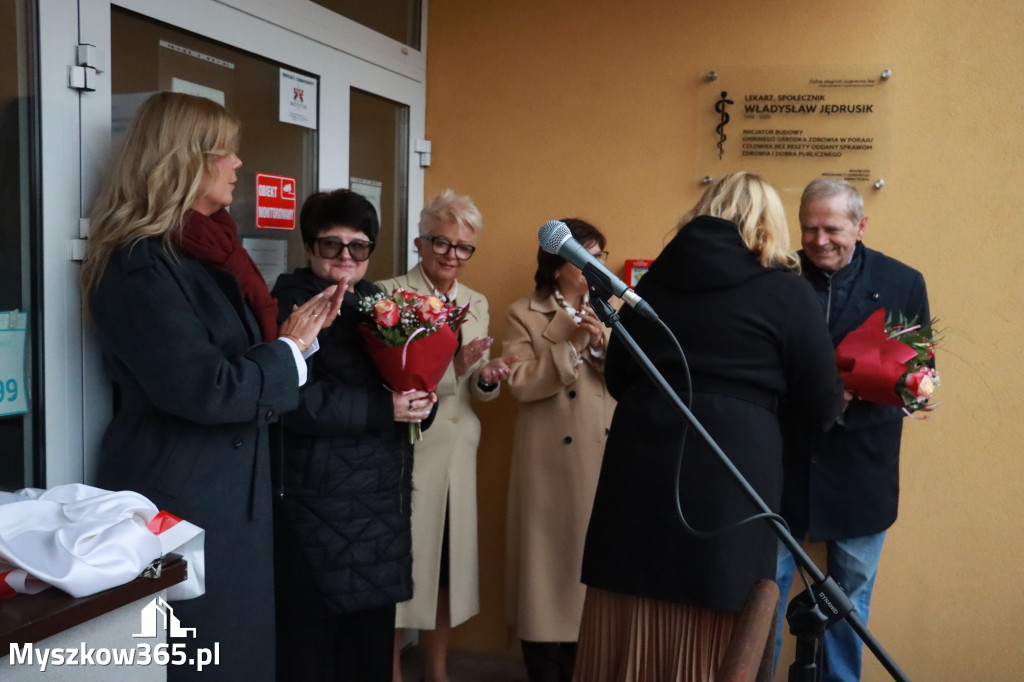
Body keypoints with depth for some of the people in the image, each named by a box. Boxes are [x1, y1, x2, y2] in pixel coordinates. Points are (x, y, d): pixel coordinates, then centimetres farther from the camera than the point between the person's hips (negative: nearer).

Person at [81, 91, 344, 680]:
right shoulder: (143, 264, -19)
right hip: (181, 500, -9)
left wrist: (303, 330, 2)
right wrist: (289, 349, -12)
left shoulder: (205, 249, 10)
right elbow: (205, 389, -26)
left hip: (227, 493, 9)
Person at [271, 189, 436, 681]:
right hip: (319, 502, -7)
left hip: (382, 498, 7)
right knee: (311, 641, 2)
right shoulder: (292, 302, -7)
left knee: (373, 637, 14)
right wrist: (385, 409, -21)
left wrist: (419, 398, -5)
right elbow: (294, 400, -19)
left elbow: (403, 373, 18)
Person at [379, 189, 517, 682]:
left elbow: (476, 390, 13)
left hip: (456, 452, 6)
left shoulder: (476, 303, 12)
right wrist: (446, 367, -25)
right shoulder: (389, 295, -6)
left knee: (446, 559, 13)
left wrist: (487, 378, -10)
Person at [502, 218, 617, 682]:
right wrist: (570, 345, -16)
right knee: (551, 565, 3)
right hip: (552, 467, -3)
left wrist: (603, 342, -13)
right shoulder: (524, 315, 1)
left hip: (606, 463, 3)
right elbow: (520, 384, -11)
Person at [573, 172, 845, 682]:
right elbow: (822, 407, 4)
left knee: (628, 640, 15)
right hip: (729, 480, -4)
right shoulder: (786, 292, -1)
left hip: (639, 468, 4)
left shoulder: (652, 279, 11)